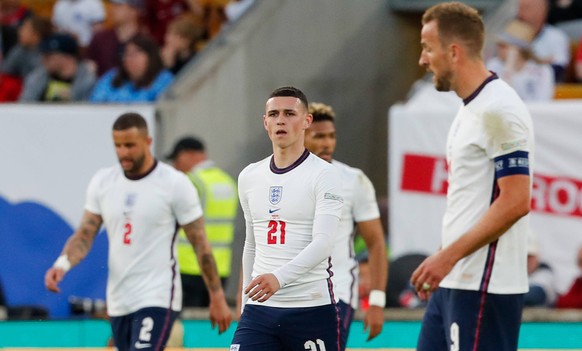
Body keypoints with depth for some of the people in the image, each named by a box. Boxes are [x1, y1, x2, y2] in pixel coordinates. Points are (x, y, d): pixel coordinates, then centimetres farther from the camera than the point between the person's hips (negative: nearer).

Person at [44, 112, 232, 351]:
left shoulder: (174, 183, -7)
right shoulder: (102, 182, 6)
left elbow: (200, 243, -3)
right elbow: (85, 234, 7)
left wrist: (217, 298, -2)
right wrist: (63, 263, -13)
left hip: (157, 300, -6)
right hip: (118, 302, 6)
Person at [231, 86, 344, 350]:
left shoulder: (324, 175, -6)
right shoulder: (248, 177, 12)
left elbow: (323, 242, -19)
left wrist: (279, 278, -33)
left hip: (311, 308, -4)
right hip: (259, 309, 4)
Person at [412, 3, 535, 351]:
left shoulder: (498, 110, -15)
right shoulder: (469, 109, 15)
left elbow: (515, 202, -21)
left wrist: (448, 257, -21)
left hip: (485, 287, -10)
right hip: (453, 283, 10)